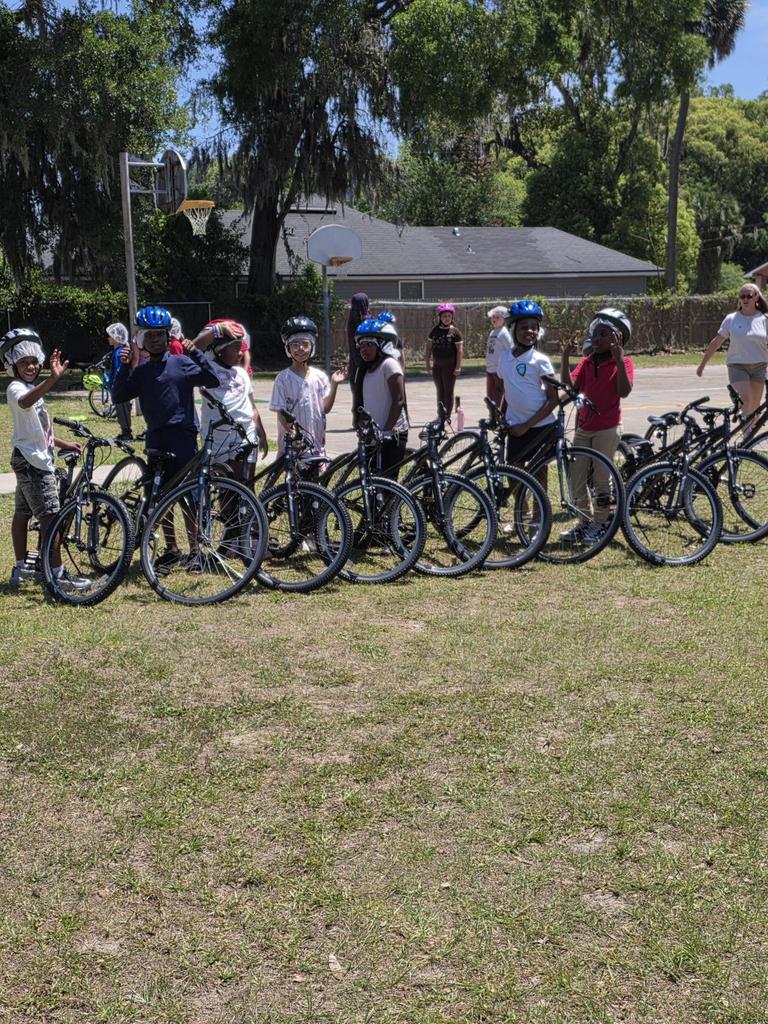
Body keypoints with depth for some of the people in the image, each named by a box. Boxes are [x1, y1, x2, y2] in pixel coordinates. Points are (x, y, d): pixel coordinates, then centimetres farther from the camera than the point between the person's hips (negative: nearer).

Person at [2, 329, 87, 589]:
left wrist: (63, 443, 24)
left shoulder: (31, 387, 16)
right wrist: (53, 379, -56)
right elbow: (24, 402, -44)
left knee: (22, 513, 15)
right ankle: (58, 575, -13)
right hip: (31, 461, -10)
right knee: (50, 516, -12)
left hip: (36, 458, 10)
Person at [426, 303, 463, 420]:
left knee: (448, 392, 1)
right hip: (437, 365, 4)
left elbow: (460, 350, -7)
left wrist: (458, 367, -13)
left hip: (450, 365, -4)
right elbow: (429, 347, 10)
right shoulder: (435, 330, 7)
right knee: (440, 391, 12)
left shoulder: (454, 331, -3)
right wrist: (428, 363, 3)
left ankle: (447, 416, 7)